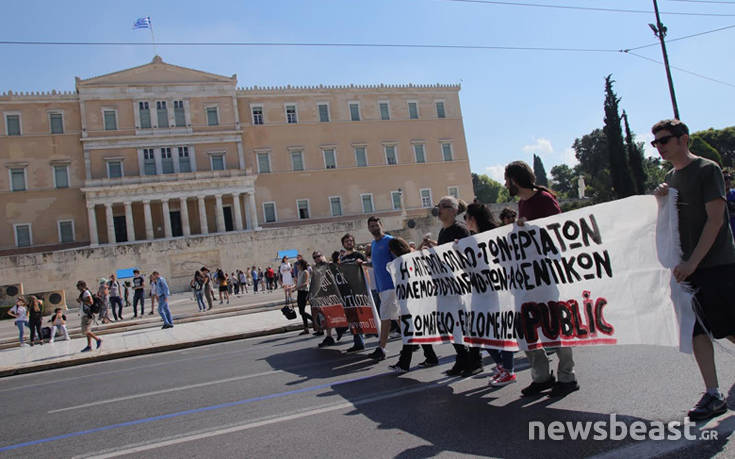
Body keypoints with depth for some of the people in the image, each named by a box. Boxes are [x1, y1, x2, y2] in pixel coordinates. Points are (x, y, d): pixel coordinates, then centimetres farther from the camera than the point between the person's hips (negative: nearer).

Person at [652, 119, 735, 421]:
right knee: (697, 330, 3)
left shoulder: (707, 169, -8)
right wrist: (658, 201, -4)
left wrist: (693, 261, -19)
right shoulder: (670, 178, 13)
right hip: (689, 266, 6)